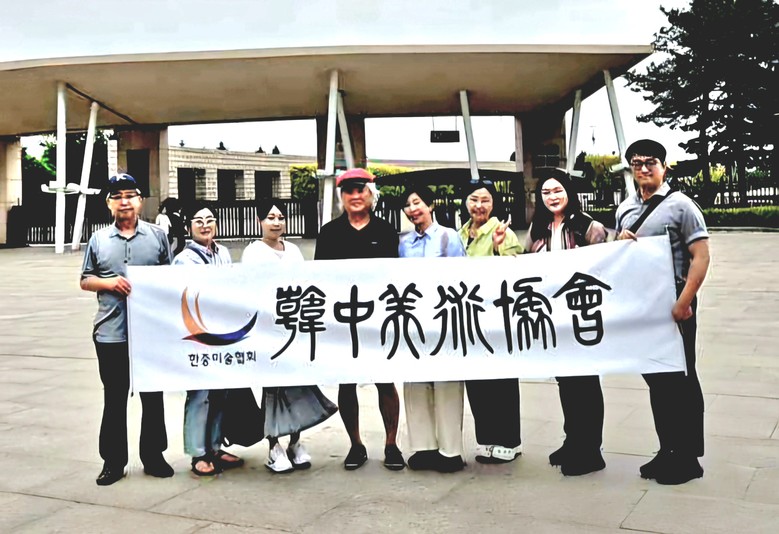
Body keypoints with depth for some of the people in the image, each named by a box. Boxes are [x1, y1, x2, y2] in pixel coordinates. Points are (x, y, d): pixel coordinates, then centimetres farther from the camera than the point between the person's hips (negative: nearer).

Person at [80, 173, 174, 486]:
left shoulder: (157, 235, 5)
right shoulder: (98, 240, 7)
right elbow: (85, 280, 9)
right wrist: (109, 283, -10)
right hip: (111, 332, 0)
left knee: (153, 396, 10)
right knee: (114, 399, 8)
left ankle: (153, 456, 23)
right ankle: (113, 461, 19)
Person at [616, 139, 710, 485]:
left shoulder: (680, 205, -7)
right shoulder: (625, 209, 11)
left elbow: (701, 256, -12)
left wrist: (684, 302, -20)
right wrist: (620, 243, -3)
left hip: (674, 307, -6)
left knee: (680, 380, 2)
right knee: (655, 379, 13)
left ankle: (688, 458, 13)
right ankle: (667, 451, 25)